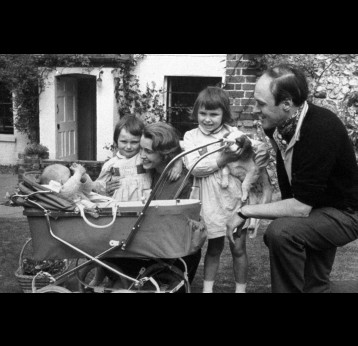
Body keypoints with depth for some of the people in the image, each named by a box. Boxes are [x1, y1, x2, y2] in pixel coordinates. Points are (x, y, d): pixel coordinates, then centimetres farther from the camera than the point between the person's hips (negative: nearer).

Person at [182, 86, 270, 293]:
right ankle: (207, 288, 29)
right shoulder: (191, 136, -1)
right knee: (214, 248, 14)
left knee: (239, 248, 8)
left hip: (236, 199, 0)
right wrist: (221, 160, -21)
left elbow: (256, 147, -3)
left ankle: (241, 289, 23)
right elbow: (193, 167, -13)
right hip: (211, 202, 0)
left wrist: (263, 151, -26)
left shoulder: (234, 133, -1)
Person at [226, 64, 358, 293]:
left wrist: (246, 212, -24)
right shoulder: (280, 124, -10)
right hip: (312, 209, 8)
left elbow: (300, 208, -32)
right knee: (313, 285, 17)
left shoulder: (321, 129, -32)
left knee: (281, 231, -31)